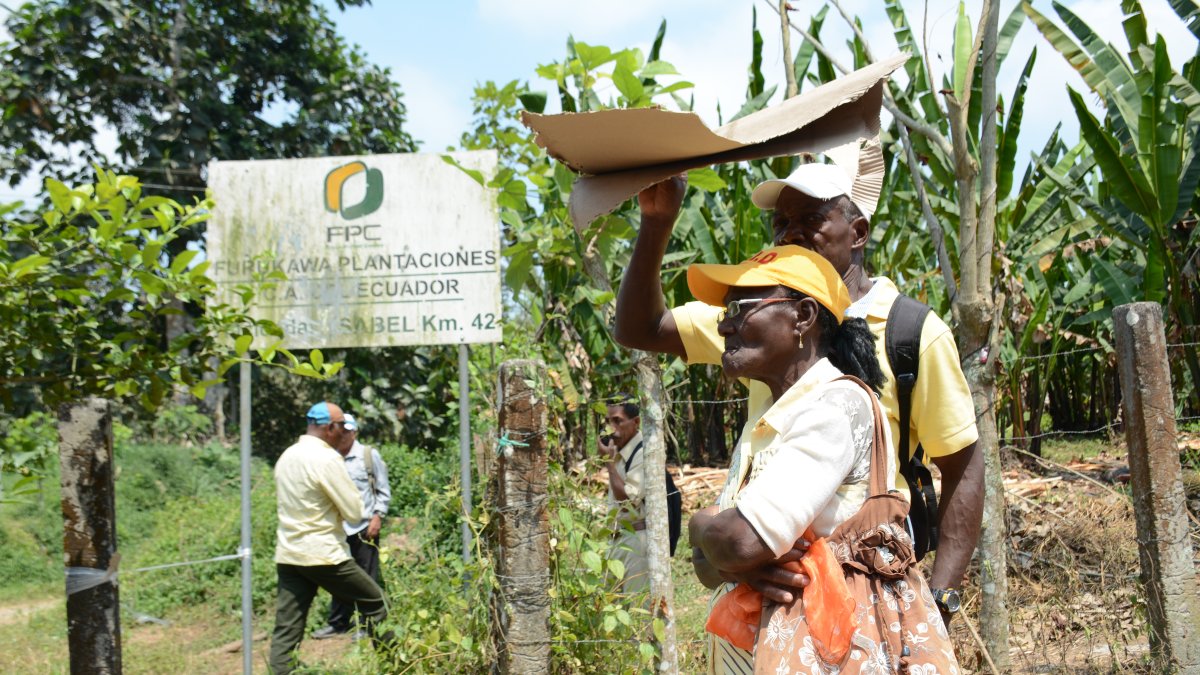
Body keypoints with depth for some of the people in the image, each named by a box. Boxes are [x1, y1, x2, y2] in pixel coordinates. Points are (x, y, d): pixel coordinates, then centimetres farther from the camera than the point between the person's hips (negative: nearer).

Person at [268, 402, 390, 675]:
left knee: (286, 629, 5)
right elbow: (354, 513, -12)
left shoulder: (286, 457, 11)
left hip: (287, 555, 7)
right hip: (323, 555, -7)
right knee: (373, 602, 11)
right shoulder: (327, 458, -14)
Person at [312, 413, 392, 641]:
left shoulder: (369, 455, -2)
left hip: (364, 527, -4)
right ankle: (338, 623, 26)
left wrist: (378, 517, -8)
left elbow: (383, 491, 1)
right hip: (338, 528, 4)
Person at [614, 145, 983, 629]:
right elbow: (638, 330, 3)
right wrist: (656, 225, -10)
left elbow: (962, 467, -4)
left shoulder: (914, 332, -7)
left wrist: (940, 599, -13)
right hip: (773, 582, 4)